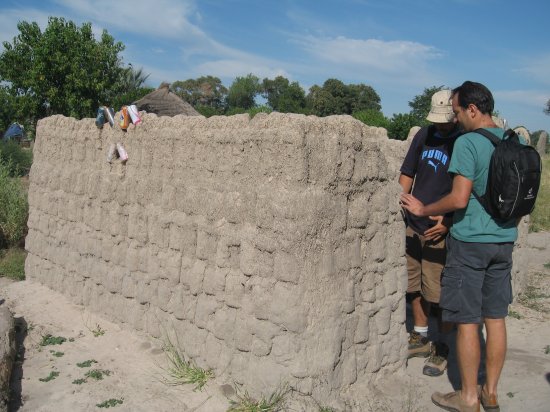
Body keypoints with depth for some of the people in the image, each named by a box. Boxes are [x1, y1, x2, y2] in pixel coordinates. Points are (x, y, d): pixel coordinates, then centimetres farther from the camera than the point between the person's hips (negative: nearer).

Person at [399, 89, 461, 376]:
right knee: (414, 285, 15)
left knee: (438, 293, 0)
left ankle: (442, 349, 19)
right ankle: (420, 339, 33)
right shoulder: (424, 136, 8)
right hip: (413, 225, 6)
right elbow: (408, 174, 15)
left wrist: (449, 221, -19)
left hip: (442, 230, -6)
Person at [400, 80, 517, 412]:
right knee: (496, 318, 13)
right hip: (504, 241, 7)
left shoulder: (467, 142, -15)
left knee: (467, 322, 4)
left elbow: (459, 199, -21)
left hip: (470, 241, -7)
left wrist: (423, 210, -7)